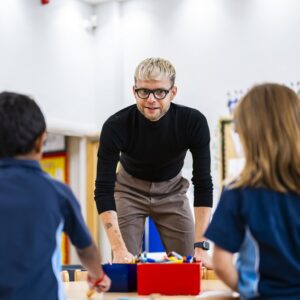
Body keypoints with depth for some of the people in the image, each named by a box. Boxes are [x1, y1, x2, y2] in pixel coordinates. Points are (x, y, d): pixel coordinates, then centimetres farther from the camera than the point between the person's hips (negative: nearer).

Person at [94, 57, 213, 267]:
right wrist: (118, 249, -40)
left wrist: (200, 246, -32)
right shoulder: (116, 126, -31)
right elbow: (104, 189, -30)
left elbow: (203, 183, -24)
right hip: (130, 189, -1)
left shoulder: (194, 122, -28)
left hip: (172, 190, 1)